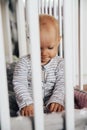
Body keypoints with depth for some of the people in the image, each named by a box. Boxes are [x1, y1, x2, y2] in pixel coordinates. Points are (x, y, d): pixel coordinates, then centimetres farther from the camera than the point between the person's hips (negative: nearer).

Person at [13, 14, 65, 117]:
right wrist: (27, 103, -26)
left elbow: (61, 85, -6)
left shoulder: (59, 63, 1)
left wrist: (57, 101, -25)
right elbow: (19, 84, -10)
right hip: (31, 108, -1)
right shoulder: (24, 63, -3)